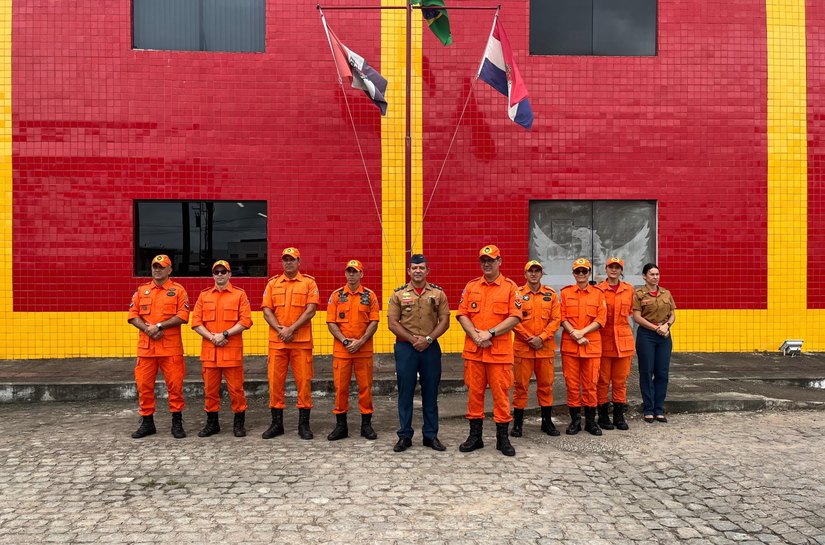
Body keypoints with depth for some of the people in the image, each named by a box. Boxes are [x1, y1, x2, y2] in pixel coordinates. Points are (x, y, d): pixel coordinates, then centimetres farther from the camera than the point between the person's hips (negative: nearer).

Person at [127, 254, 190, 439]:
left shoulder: (178, 290, 2)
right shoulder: (141, 290, 13)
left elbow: (183, 316, -8)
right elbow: (133, 315, 6)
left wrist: (159, 326, -15)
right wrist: (147, 329, -11)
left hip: (171, 347, -3)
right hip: (145, 346, 4)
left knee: (175, 385, -1)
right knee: (144, 385, 6)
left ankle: (177, 423, 10)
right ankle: (147, 422, 19)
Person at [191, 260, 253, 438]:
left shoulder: (239, 294, 3)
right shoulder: (204, 295, 12)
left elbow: (245, 321, -6)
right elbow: (196, 322, 6)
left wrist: (224, 334, -14)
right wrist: (212, 336, -9)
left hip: (232, 350, -3)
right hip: (209, 350, 3)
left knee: (236, 388, 0)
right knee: (210, 388, 8)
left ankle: (239, 423, 12)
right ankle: (212, 423, 20)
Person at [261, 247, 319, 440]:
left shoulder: (309, 282, 3)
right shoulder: (272, 283, 11)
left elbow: (310, 310, -6)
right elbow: (267, 310, 5)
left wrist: (291, 329, -14)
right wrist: (280, 329, -11)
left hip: (302, 341, -2)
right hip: (277, 341, 3)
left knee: (303, 381, 0)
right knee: (275, 380, 4)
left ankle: (304, 424, 10)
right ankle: (276, 423, 15)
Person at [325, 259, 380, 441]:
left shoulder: (370, 295, 4)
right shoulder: (336, 295, 5)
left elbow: (374, 322, -1)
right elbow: (331, 323, 1)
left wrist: (360, 342, -12)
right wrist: (345, 341, -11)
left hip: (364, 349, 0)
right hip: (341, 349, 1)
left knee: (365, 386, 4)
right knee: (340, 386, 3)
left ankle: (366, 424, 14)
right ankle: (341, 425, 13)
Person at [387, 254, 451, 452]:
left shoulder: (438, 293, 5)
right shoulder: (399, 294, 2)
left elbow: (444, 321, 1)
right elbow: (392, 323, -2)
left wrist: (428, 339, -12)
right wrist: (412, 339, -12)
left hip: (431, 348, 1)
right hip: (405, 348, -1)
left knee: (430, 392, 6)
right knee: (405, 392, 3)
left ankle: (431, 435, 17)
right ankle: (405, 436, 13)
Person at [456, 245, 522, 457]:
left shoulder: (510, 287, 2)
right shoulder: (471, 286, 11)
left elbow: (515, 317, -6)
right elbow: (462, 314, 5)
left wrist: (490, 333, -14)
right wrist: (476, 335, -11)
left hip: (500, 350, -2)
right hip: (473, 349, 3)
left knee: (501, 393, 1)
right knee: (474, 392, 7)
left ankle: (503, 437, 13)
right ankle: (475, 436, 18)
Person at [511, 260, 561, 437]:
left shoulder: (551, 294, 7)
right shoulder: (517, 293, 0)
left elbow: (556, 319, 1)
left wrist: (541, 338, -10)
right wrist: (529, 338, -11)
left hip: (545, 347, 2)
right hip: (522, 347, -2)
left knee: (546, 384, 9)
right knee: (521, 385, 2)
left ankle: (547, 422, 22)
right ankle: (517, 423, 12)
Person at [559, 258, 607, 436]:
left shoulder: (598, 293, 6)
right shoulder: (565, 292, 6)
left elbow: (601, 319, -1)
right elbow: (562, 317, 0)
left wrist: (583, 332, -13)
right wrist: (573, 333, -14)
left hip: (592, 345, 0)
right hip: (569, 344, 0)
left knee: (590, 384, 4)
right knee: (572, 383, 3)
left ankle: (591, 421, 15)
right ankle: (575, 420, 14)